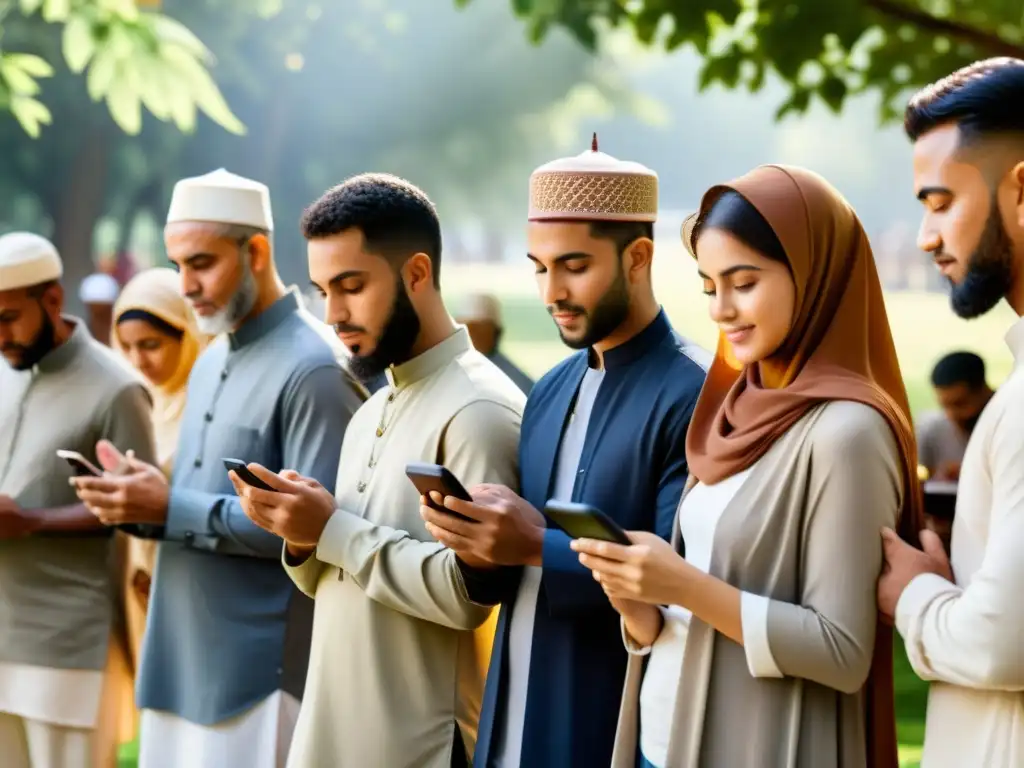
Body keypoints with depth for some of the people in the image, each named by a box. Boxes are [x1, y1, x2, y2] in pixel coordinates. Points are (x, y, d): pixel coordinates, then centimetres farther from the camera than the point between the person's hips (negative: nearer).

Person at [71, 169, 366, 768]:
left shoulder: (313, 369, -14)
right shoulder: (210, 362, 16)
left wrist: (172, 509, -19)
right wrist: (142, 505, 1)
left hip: (260, 672, -9)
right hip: (182, 661, 9)